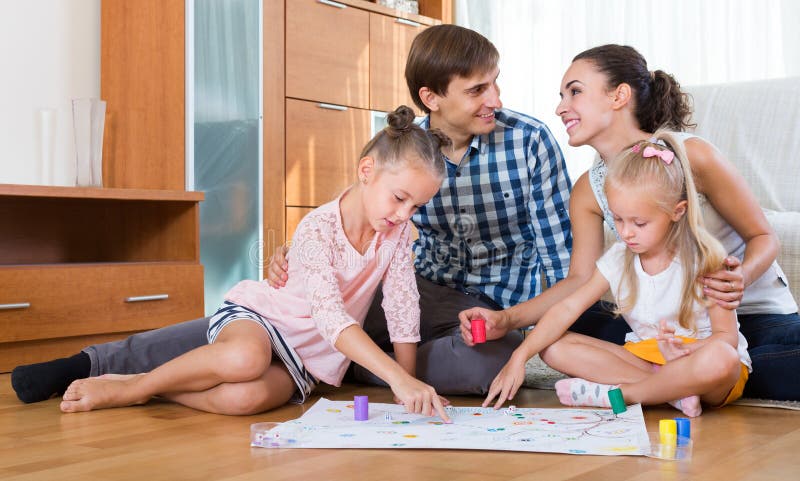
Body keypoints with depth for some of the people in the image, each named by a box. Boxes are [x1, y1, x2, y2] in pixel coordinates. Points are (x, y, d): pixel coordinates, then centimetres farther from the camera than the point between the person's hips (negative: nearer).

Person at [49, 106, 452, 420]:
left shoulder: (397, 230, -4)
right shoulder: (316, 229, -22)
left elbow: (402, 306, -1)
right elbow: (329, 316, -34)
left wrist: (411, 392, -6)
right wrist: (399, 378, -43)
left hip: (308, 360, 4)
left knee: (244, 397, -34)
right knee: (246, 357, -42)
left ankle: (142, 388, -12)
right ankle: (128, 384, -17)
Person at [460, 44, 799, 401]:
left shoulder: (690, 155, -16)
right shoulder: (587, 191, 0)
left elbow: (763, 236, -7)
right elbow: (580, 282, -3)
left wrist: (741, 277, -30)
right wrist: (506, 319, -16)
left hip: (756, 315, -4)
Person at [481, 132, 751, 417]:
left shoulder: (703, 259, -12)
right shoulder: (618, 258, 0)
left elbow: (727, 335, -13)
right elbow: (569, 307, -5)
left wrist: (683, 352, -35)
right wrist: (520, 356, -17)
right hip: (644, 357, 4)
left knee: (720, 359, -41)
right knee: (553, 346, -11)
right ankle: (673, 392, -22)